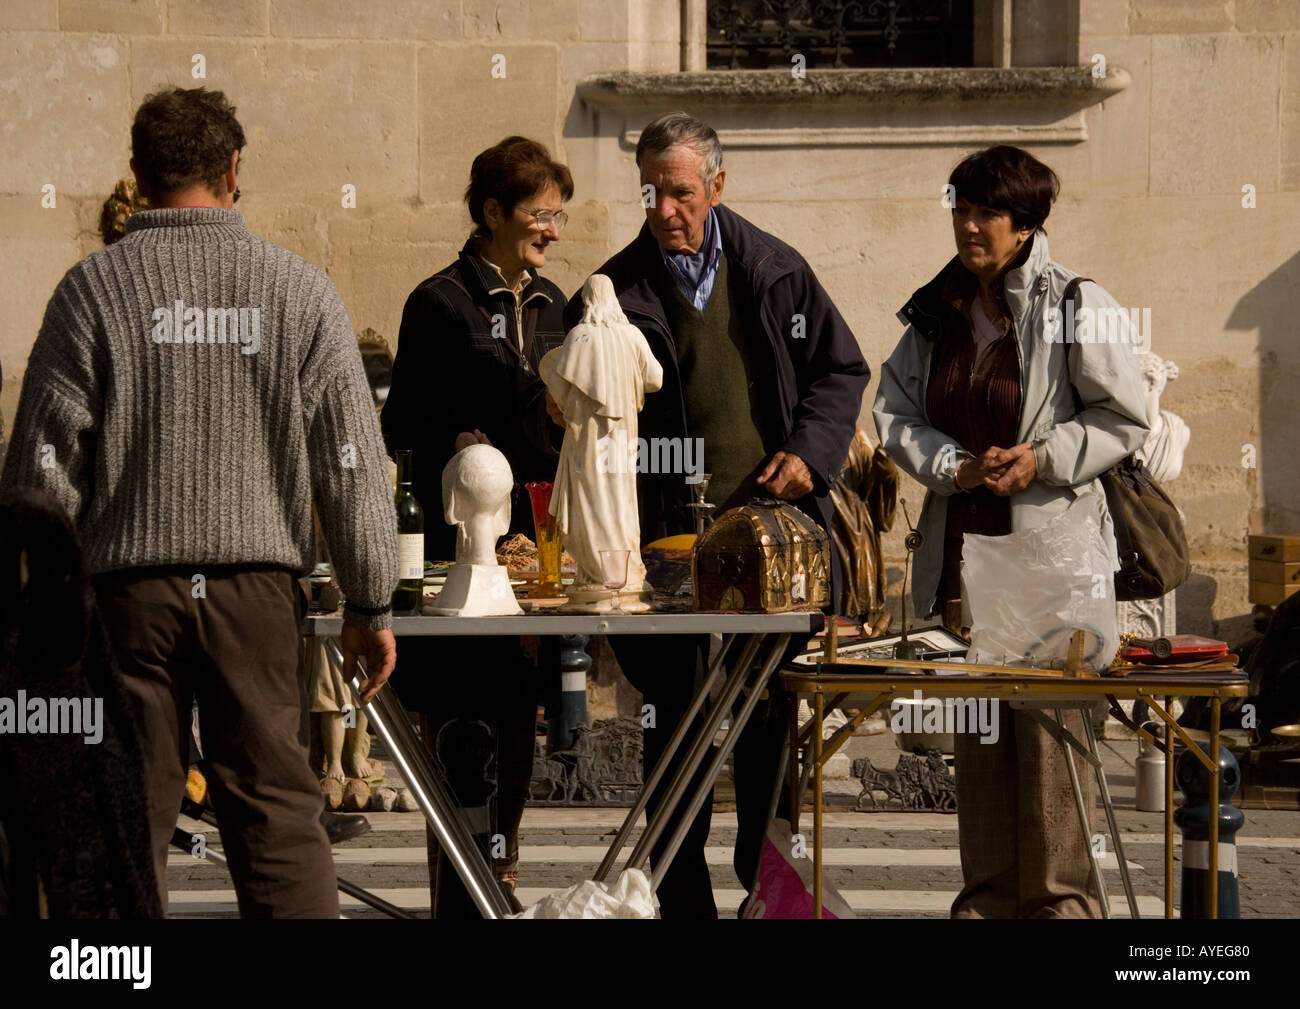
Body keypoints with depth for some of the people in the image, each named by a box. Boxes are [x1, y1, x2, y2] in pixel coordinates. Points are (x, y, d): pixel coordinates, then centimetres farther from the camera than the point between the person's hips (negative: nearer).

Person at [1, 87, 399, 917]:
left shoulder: (94, 288, 0)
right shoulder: (299, 289, 2)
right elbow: (352, 461, 1)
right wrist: (371, 606, 7)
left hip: (128, 582, 0)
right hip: (258, 581, 0)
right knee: (278, 811, 4)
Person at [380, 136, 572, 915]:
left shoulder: (550, 304, 15)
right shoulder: (441, 304, -5)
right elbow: (407, 427, -6)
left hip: (540, 537, 7)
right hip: (467, 548, -7)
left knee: (520, 716, 10)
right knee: (471, 729, -7)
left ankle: (499, 869, 20)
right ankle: (462, 895, -2)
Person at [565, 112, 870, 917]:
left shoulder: (775, 270, 7)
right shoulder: (618, 294, 0)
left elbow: (842, 367, 15)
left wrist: (810, 452, 0)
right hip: (672, 538, -2)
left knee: (774, 721, 10)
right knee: (679, 727, 1)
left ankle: (768, 882, 23)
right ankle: (683, 896, 10)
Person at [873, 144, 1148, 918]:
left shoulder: (1076, 306, -4)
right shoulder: (935, 311, 12)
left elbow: (1124, 419, -3)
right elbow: (894, 412, 11)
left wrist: (1043, 459, -14)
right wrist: (956, 467, -6)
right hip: (962, 548, 5)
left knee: (1049, 724, -6)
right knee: (974, 724, 8)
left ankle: (1061, 895, 3)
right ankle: (991, 892, 17)